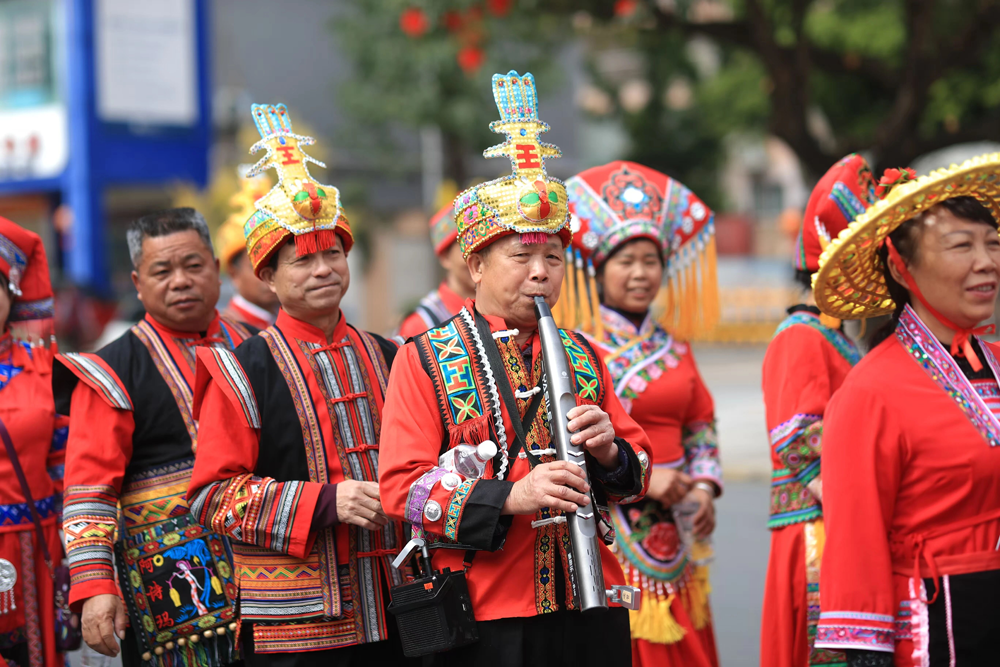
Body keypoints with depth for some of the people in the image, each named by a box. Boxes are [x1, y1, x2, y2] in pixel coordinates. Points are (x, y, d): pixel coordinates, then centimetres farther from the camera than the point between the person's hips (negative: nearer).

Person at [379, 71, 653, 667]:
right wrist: (508, 496, -21)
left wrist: (610, 453, -5)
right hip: (487, 617, -4)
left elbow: (639, 469, 18)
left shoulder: (582, 355, 14)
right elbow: (401, 486, -8)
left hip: (590, 612, 4)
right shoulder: (425, 360, -1)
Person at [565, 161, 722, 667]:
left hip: (675, 533, 5)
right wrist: (642, 477, -16)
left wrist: (704, 486, 0)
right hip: (607, 529, -5)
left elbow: (701, 427, 17)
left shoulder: (674, 348, 13)